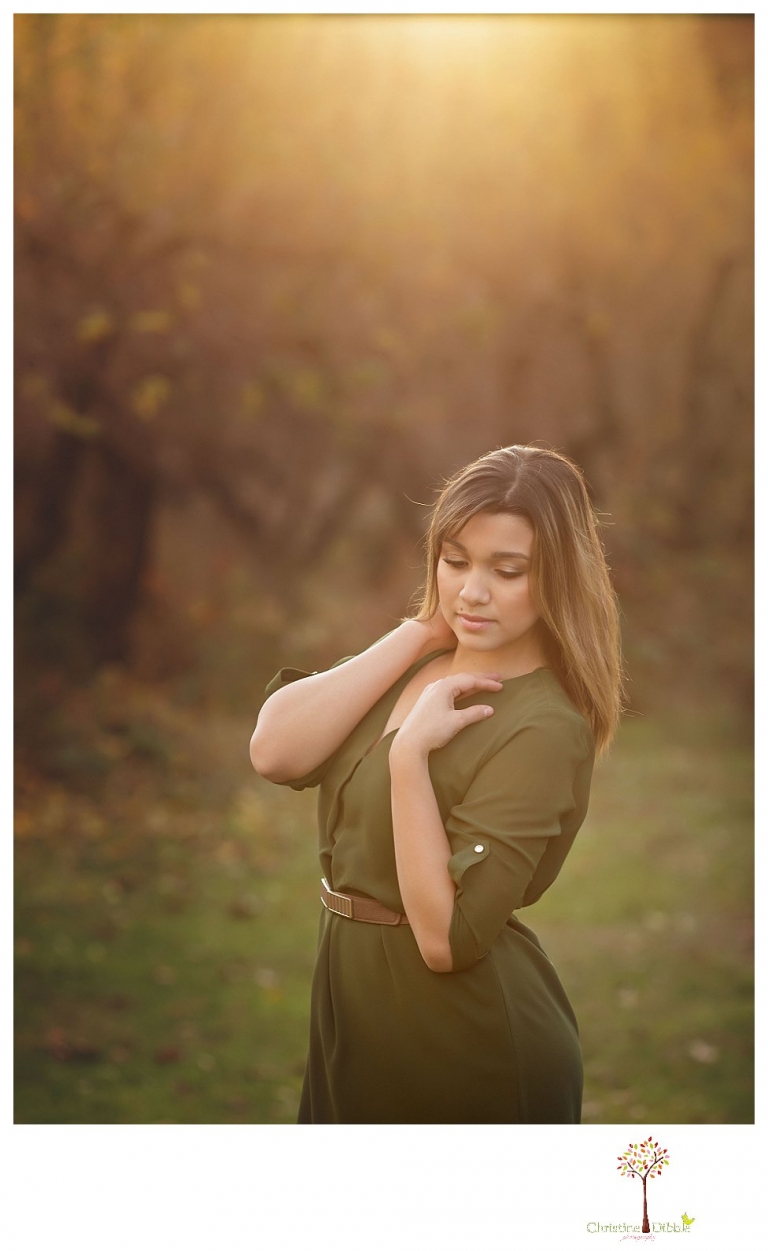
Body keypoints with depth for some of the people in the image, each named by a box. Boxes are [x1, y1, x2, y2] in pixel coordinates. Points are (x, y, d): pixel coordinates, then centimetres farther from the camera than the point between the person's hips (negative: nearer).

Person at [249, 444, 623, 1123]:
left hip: (466, 1058, -7)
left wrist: (409, 752, -29)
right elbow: (274, 753, -13)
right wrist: (418, 634, -12)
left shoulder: (543, 728, -20)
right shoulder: (415, 667, 3)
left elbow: (447, 937, -25)